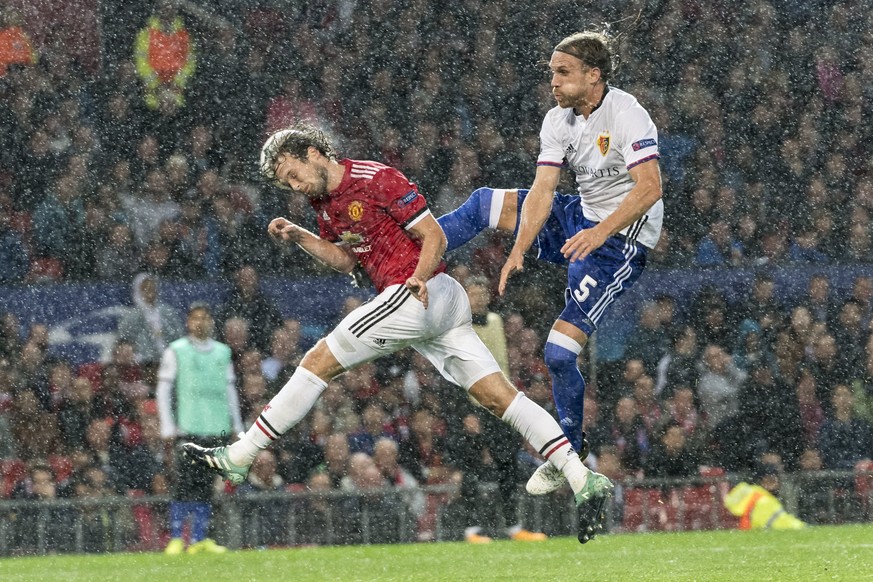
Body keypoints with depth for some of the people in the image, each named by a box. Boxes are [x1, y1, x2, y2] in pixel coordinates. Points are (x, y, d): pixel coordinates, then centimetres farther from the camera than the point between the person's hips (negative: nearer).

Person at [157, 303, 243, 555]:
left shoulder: (222, 352, 15)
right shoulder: (176, 351, 4)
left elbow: (230, 390, 20)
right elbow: (163, 390, 2)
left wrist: (237, 426, 15)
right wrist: (168, 427, -6)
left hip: (216, 429, 4)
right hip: (187, 427, -4)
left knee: (206, 484, 2)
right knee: (185, 482, -10)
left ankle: (199, 539, 5)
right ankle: (176, 539, -9)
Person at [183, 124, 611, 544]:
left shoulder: (377, 180, -12)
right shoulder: (324, 200, 16)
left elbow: (435, 236, -11)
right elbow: (346, 259, 22)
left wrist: (419, 277, -25)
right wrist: (298, 237, 9)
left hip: (417, 296, -10)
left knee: (319, 362, -5)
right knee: (499, 396, 0)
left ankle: (238, 457, 0)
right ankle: (584, 482, -9)